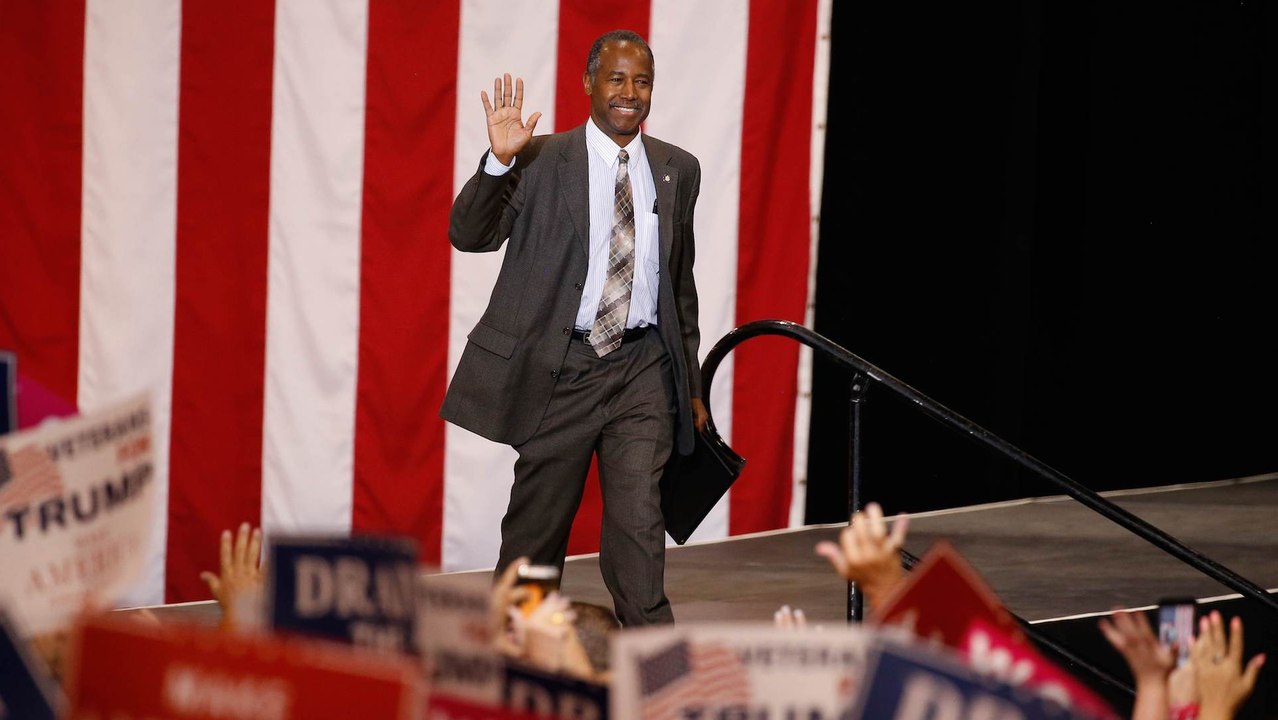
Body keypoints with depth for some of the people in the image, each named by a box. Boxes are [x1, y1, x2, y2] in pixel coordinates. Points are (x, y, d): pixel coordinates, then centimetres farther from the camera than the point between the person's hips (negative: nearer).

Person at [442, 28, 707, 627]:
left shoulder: (678, 170, 10)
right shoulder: (541, 162, -2)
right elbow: (470, 235, -11)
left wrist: (690, 384, 18)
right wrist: (498, 161, -28)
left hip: (643, 373, 2)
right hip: (561, 369, -2)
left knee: (639, 521, -11)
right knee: (537, 523, 8)